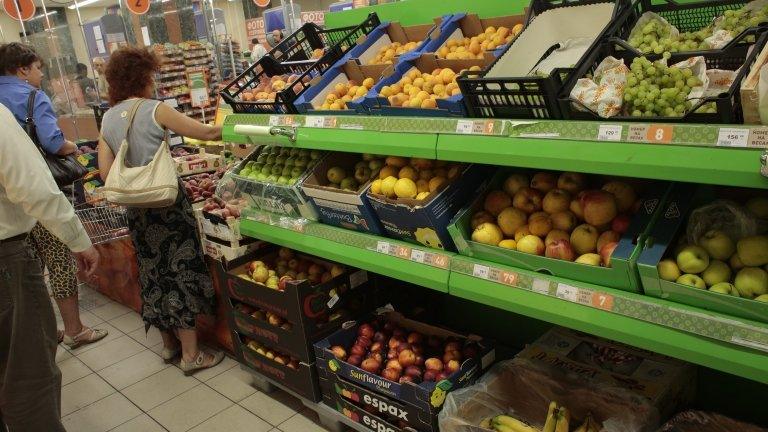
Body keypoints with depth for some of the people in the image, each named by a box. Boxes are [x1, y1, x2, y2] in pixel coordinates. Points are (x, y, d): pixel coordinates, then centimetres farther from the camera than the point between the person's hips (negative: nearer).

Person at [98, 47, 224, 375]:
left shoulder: (108, 118, 8)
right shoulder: (154, 110, -10)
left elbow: (106, 172, 5)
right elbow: (206, 133, -11)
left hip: (136, 209, 6)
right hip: (167, 202, -6)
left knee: (154, 273, 16)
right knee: (182, 271, 2)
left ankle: (169, 344, 30)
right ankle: (191, 354, 7)